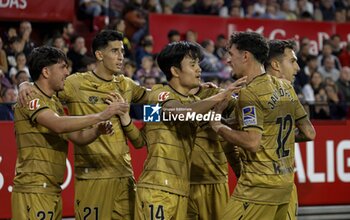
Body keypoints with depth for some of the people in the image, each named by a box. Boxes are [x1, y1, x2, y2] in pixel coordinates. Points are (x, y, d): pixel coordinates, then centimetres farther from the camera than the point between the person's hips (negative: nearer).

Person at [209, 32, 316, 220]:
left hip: (259, 186, -8)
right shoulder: (285, 87, 10)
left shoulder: (249, 93, -13)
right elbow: (309, 133, 12)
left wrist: (218, 126, -10)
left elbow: (252, 142, -22)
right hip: (285, 184, 8)